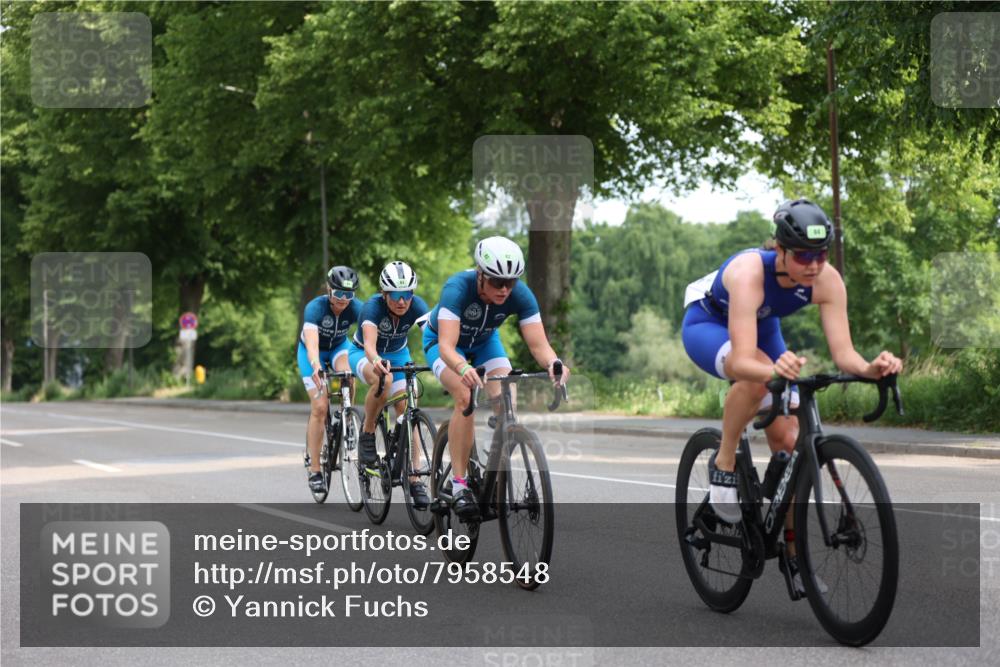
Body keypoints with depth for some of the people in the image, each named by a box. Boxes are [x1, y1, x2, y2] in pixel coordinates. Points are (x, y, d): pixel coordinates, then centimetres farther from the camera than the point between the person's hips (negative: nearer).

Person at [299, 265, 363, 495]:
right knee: (320, 407, -14)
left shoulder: (355, 308, -26)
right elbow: (312, 341, -48)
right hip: (313, 351, -2)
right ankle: (315, 471, -6)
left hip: (339, 346, 2)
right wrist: (316, 366, -67)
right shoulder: (315, 307, -34)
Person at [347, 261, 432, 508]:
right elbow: (369, 344, -47)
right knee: (382, 379, -37)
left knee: (406, 408, -14)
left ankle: (414, 478, -10)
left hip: (398, 354, 3)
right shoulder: (373, 307, -33)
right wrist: (376, 361, -70)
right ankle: (367, 435, -16)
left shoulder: (417, 306, -25)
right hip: (364, 354, -3)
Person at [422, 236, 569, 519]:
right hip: (442, 340, -3)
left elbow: (538, 344, -31)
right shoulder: (458, 288, -38)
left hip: (485, 341, 3)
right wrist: (463, 368, -67)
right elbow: (447, 346, -46)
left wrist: (553, 363, -53)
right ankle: (458, 484, -24)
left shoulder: (520, 295, -28)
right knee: (465, 397, -29)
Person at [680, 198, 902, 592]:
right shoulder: (749, 273, -41)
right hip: (707, 326, -5)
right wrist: (775, 370, -70)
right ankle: (724, 464, -16)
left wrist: (871, 368, -52)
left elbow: (843, 353, -31)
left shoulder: (827, 280, -27)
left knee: (788, 440, -6)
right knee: (758, 376, -39)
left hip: (762, 328, 5)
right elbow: (742, 360, -49)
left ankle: (795, 553, 7)